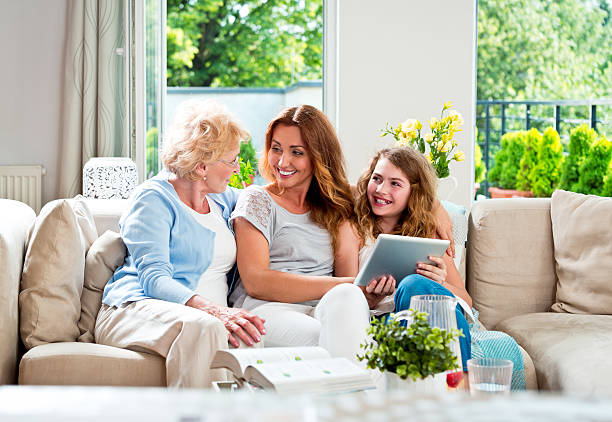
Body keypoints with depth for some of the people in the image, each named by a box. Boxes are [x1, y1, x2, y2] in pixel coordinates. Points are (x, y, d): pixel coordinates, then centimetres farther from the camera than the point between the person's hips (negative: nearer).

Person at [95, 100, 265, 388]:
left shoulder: (222, 198, 20)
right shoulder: (153, 199, -2)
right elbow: (153, 277, -16)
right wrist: (213, 310, -33)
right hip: (137, 308, -6)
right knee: (201, 327, -41)